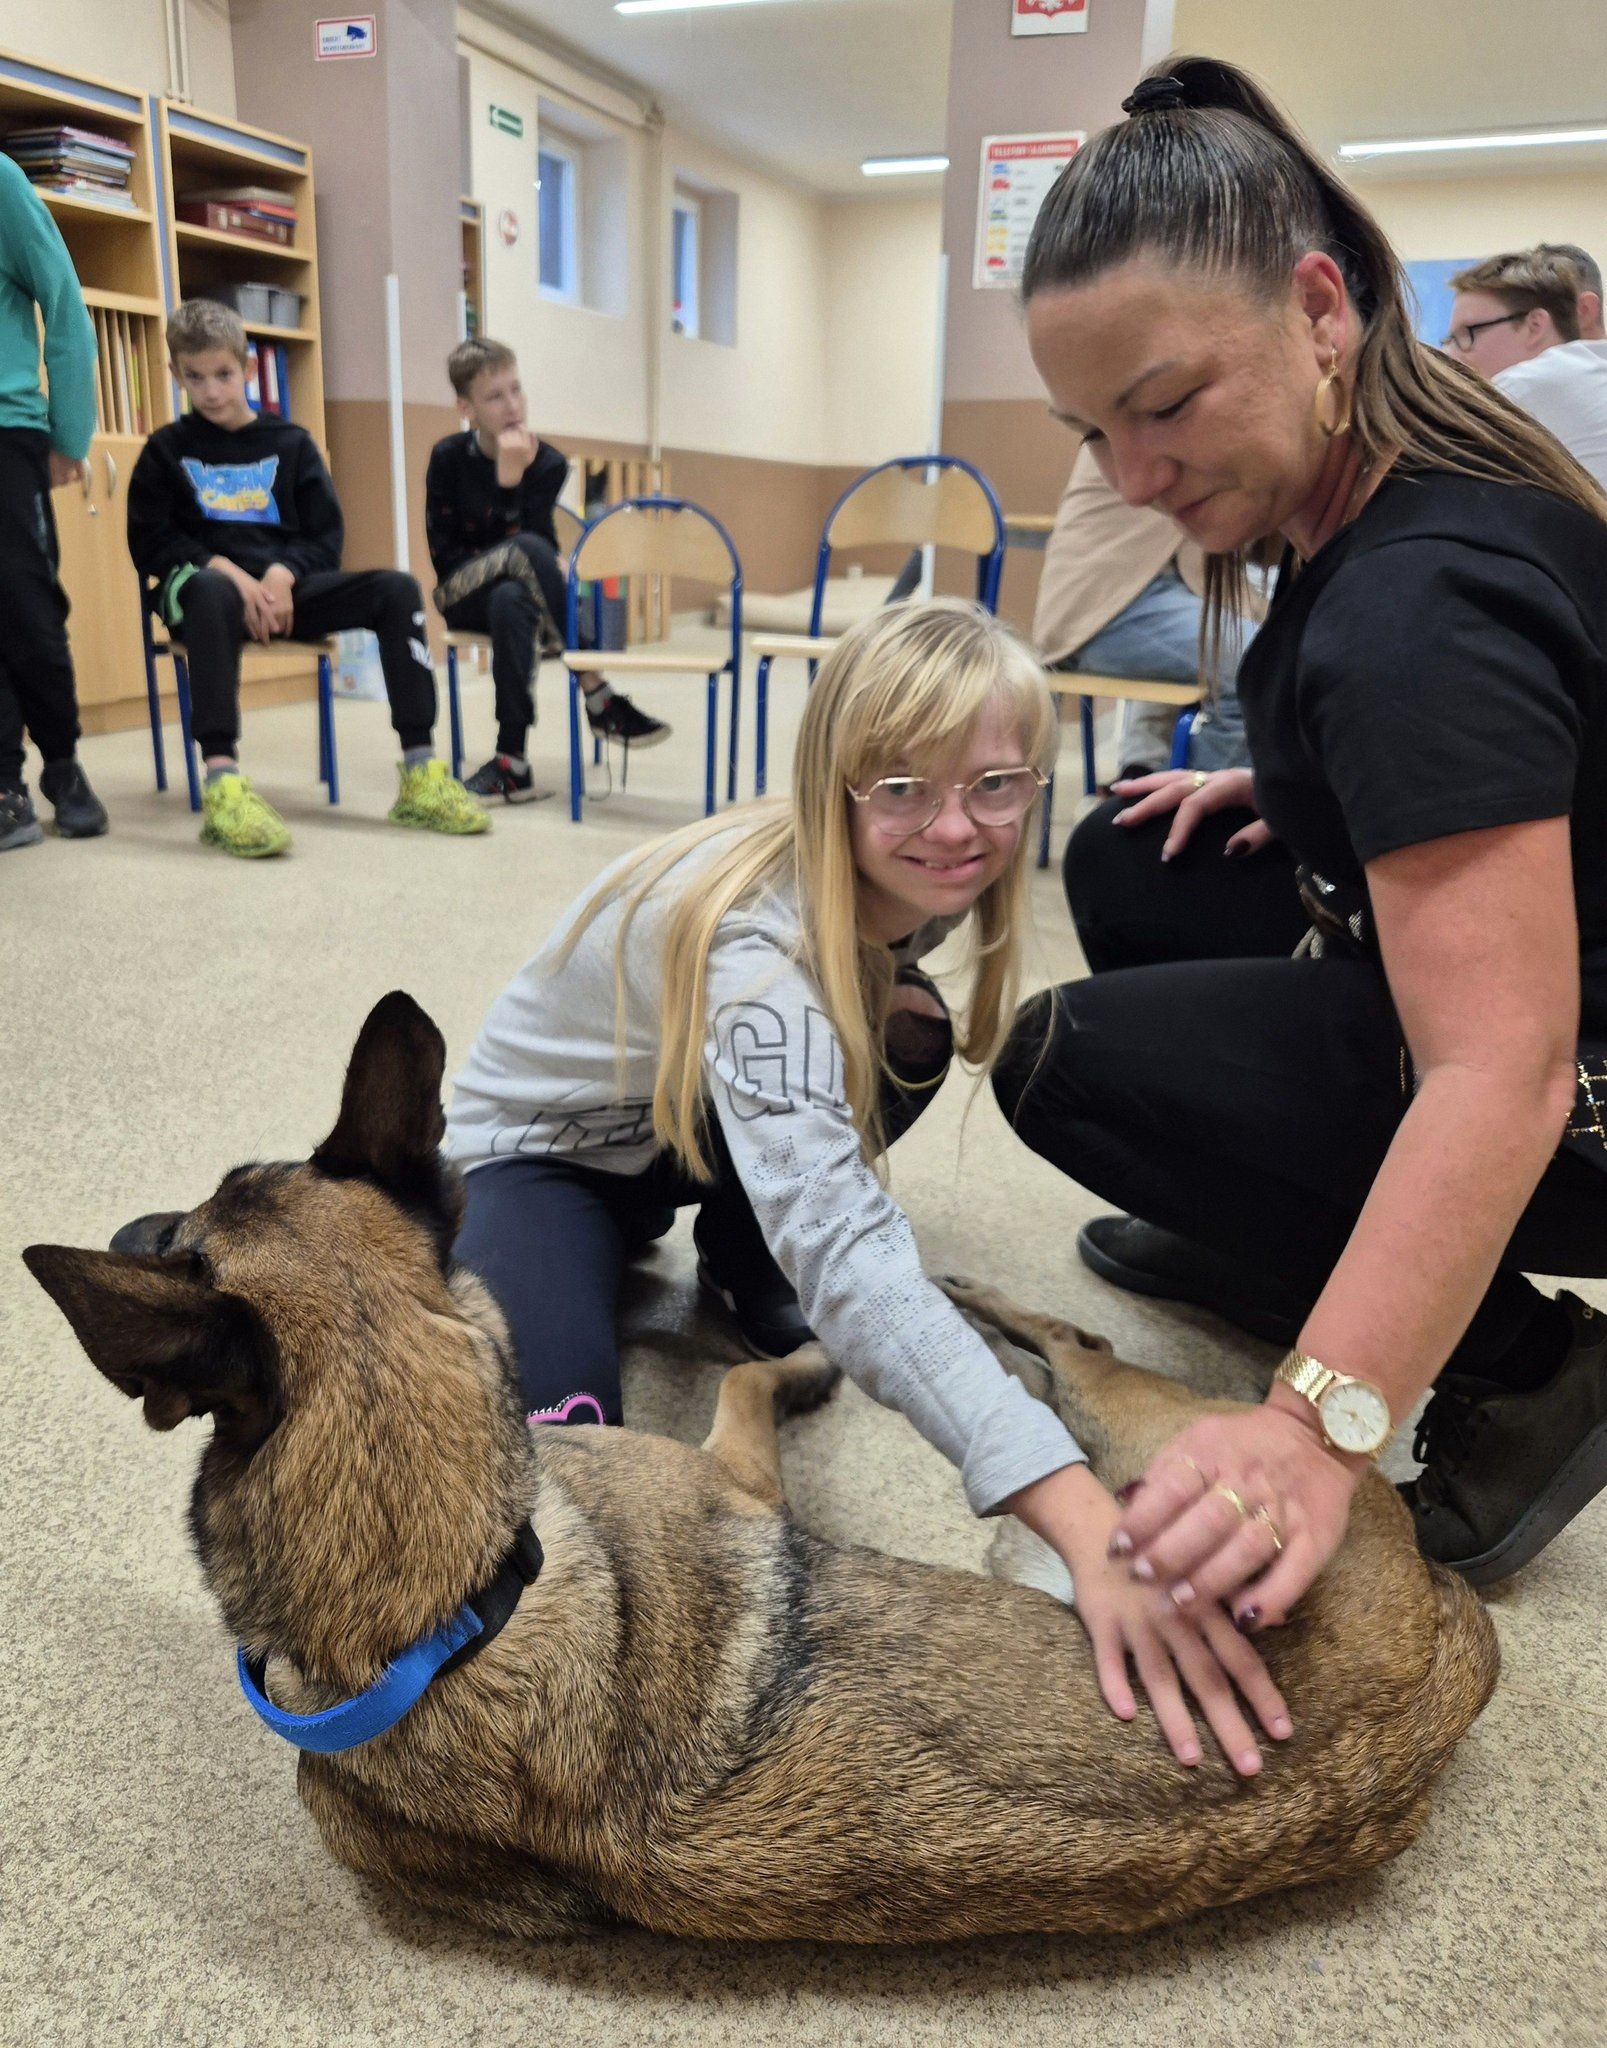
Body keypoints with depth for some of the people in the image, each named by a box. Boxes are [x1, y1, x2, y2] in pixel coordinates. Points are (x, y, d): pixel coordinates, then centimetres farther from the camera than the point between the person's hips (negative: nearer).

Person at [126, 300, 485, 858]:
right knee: (214, 594, -41)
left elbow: (326, 536, 9)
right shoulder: (167, 449, 9)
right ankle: (221, 783, -51)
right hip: (204, 583, -3)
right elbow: (149, 542, 2)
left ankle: (420, 772, -27)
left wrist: (283, 574, -13)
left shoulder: (290, 443, 13)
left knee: (397, 588, -20)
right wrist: (229, 572, -16)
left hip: (285, 587, 3)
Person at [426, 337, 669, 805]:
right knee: (528, 550, -33)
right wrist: (537, 567, -20)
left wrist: (511, 479, -26)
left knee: (512, 602, -37)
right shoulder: (448, 457, -5)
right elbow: (443, 552, -11)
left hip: (515, 591, 1)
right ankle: (598, 698, -31)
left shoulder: (548, 462, -4)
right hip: (461, 595, -1)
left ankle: (513, 760, -35)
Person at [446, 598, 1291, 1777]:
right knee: (557, 1426, -33)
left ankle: (740, 1270, 1)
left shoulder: (908, 887, -17)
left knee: (909, 1039, -24)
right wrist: (1084, 1515, -62)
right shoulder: (754, 944, -40)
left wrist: (883, 1000, -13)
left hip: (683, 1142, 6)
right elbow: (843, 1249, -53)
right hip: (537, 1150, -6)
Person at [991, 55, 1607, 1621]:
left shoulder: (1420, 604, -32)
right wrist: (1294, 782, 9)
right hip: (1469, 969, 9)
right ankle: (1256, 1246, 22)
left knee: (1064, 1062, -9)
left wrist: (1318, 1429, -43)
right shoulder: (1405, 469, -1)